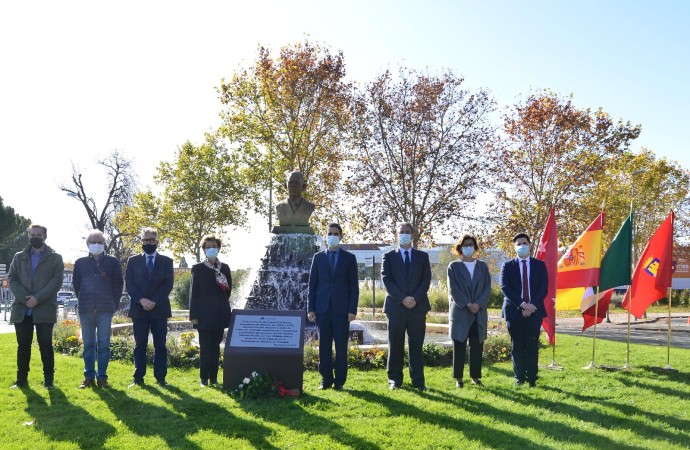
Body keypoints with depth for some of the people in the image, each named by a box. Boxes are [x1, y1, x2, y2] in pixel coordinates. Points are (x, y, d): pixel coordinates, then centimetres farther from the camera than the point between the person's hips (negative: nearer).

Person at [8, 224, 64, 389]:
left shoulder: (55, 258, 5)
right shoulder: (19, 257, 14)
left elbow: (57, 281, -5)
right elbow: (12, 279, 5)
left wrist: (38, 298, -15)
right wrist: (25, 298, -10)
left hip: (45, 309, -3)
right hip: (22, 309, 3)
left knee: (45, 345, -1)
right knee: (23, 345, 8)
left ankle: (48, 379, 6)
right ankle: (22, 379, 16)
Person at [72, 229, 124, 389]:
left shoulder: (113, 262, 4)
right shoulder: (80, 263, 7)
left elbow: (118, 284, 5)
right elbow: (76, 284, 12)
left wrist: (114, 304, 2)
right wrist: (83, 301, 10)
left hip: (106, 309, -1)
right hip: (86, 310, 1)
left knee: (104, 344, 0)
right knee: (88, 344, 6)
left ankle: (102, 377, 5)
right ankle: (89, 377, 12)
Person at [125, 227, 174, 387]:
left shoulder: (166, 261, 9)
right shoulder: (133, 261, 10)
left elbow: (168, 284, 0)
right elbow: (129, 284, 2)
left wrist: (154, 301, -11)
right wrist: (141, 300, -12)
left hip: (160, 309, 0)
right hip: (139, 309, 0)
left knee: (160, 345, 1)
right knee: (140, 345, 4)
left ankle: (161, 378, 6)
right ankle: (138, 378, 8)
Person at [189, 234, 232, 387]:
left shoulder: (224, 268, 9)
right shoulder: (198, 268, 2)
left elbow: (228, 290, 16)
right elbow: (193, 292, -1)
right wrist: (194, 315, -6)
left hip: (220, 314, 3)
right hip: (204, 314, -2)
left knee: (215, 346, 6)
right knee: (205, 347, -2)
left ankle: (214, 377, 11)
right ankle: (204, 378, 5)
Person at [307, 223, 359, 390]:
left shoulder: (349, 258, 6)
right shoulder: (318, 257, 10)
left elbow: (354, 286, 3)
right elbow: (312, 284, 8)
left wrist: (352, 310, -6)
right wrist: (310, 308, 1)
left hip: (341, 308, -1)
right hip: (322, 308, 1)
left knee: (341, 346, 1)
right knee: (324, 345, 3)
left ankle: (339, 380, 9)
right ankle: (326, 379, 12)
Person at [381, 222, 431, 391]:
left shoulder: (422, 256, 12)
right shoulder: (388, 257, 8)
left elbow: (426, 279, 3)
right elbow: (386, 280, -3)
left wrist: (415, 298, -11)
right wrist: (402, 299, -14)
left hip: (418, 307, 1)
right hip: (396, 307, -1)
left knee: (416, 345, 4)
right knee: (395, 345, 3)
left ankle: (418, 380, 9)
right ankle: (395, 379, 12)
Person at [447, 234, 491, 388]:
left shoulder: (482, 266, 12)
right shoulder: (454, 266, 4)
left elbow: (487, 287, 4)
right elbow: (453, 289, -4)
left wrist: (478, 304, -11)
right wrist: (467, 304, -14)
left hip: (479, 312, 2)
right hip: (460, 312, -2)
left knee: (477, 346, 4)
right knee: (459, 346, 0)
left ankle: (475, 376, 14)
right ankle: (458, 378, 6)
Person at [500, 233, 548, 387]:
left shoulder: (540, 265, 10)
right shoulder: (508, 266, 6)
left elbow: (544, 288, 2)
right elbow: (505, 288, -4)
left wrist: (533, 305, -13)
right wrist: (522, 305, -14)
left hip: (534, 310, 1)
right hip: (514, 311, 0)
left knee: (532, 346, 1)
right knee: (517, 346, 3)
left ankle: (532, 378, 8)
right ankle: (519, 377, 11)